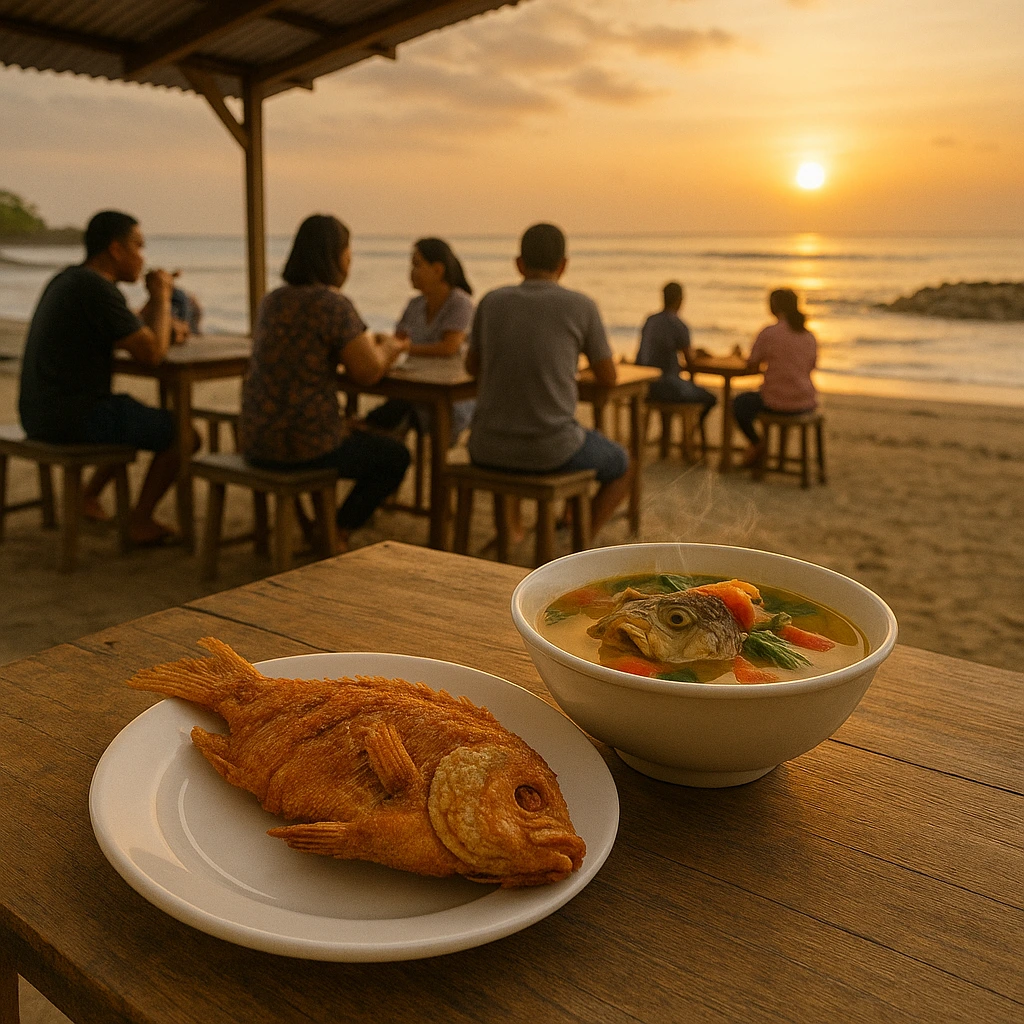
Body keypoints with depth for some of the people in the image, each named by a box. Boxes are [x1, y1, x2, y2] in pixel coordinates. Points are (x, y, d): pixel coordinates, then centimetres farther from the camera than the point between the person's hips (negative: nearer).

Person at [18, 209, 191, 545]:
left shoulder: (66, 280, 15)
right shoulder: (99, 289, -17)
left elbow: (130, 337, 23)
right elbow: (152, 353, -19)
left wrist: (156, 299, 11)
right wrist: (162, 297, -5)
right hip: (76, 419, -10)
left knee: (144, 421, 31)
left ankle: (88, 498, 27)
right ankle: (140, 521, 8)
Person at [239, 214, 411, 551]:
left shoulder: (273, 300, 9)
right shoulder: (334, 304, -15)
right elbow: (368, 372, -14)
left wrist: (373, 343, 21)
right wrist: (387, 348, 8)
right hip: (305, 444, -8)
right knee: (395, 457, 18)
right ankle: (337, 532, 17)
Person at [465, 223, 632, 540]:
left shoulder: (491, 301, 5)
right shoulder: (581, 306, -3)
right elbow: (608, 377, 8)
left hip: (488, 449, 4)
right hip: (551, 449, -3)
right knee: (622, 467, 26)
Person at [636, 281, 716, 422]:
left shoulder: (650, 320, 6)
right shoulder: (679, 327, -14)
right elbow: (689, 360, -4)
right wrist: (692, 378, 18)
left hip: (643, 385, 8)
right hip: (665, 386, -7)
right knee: (710, 399, 10)